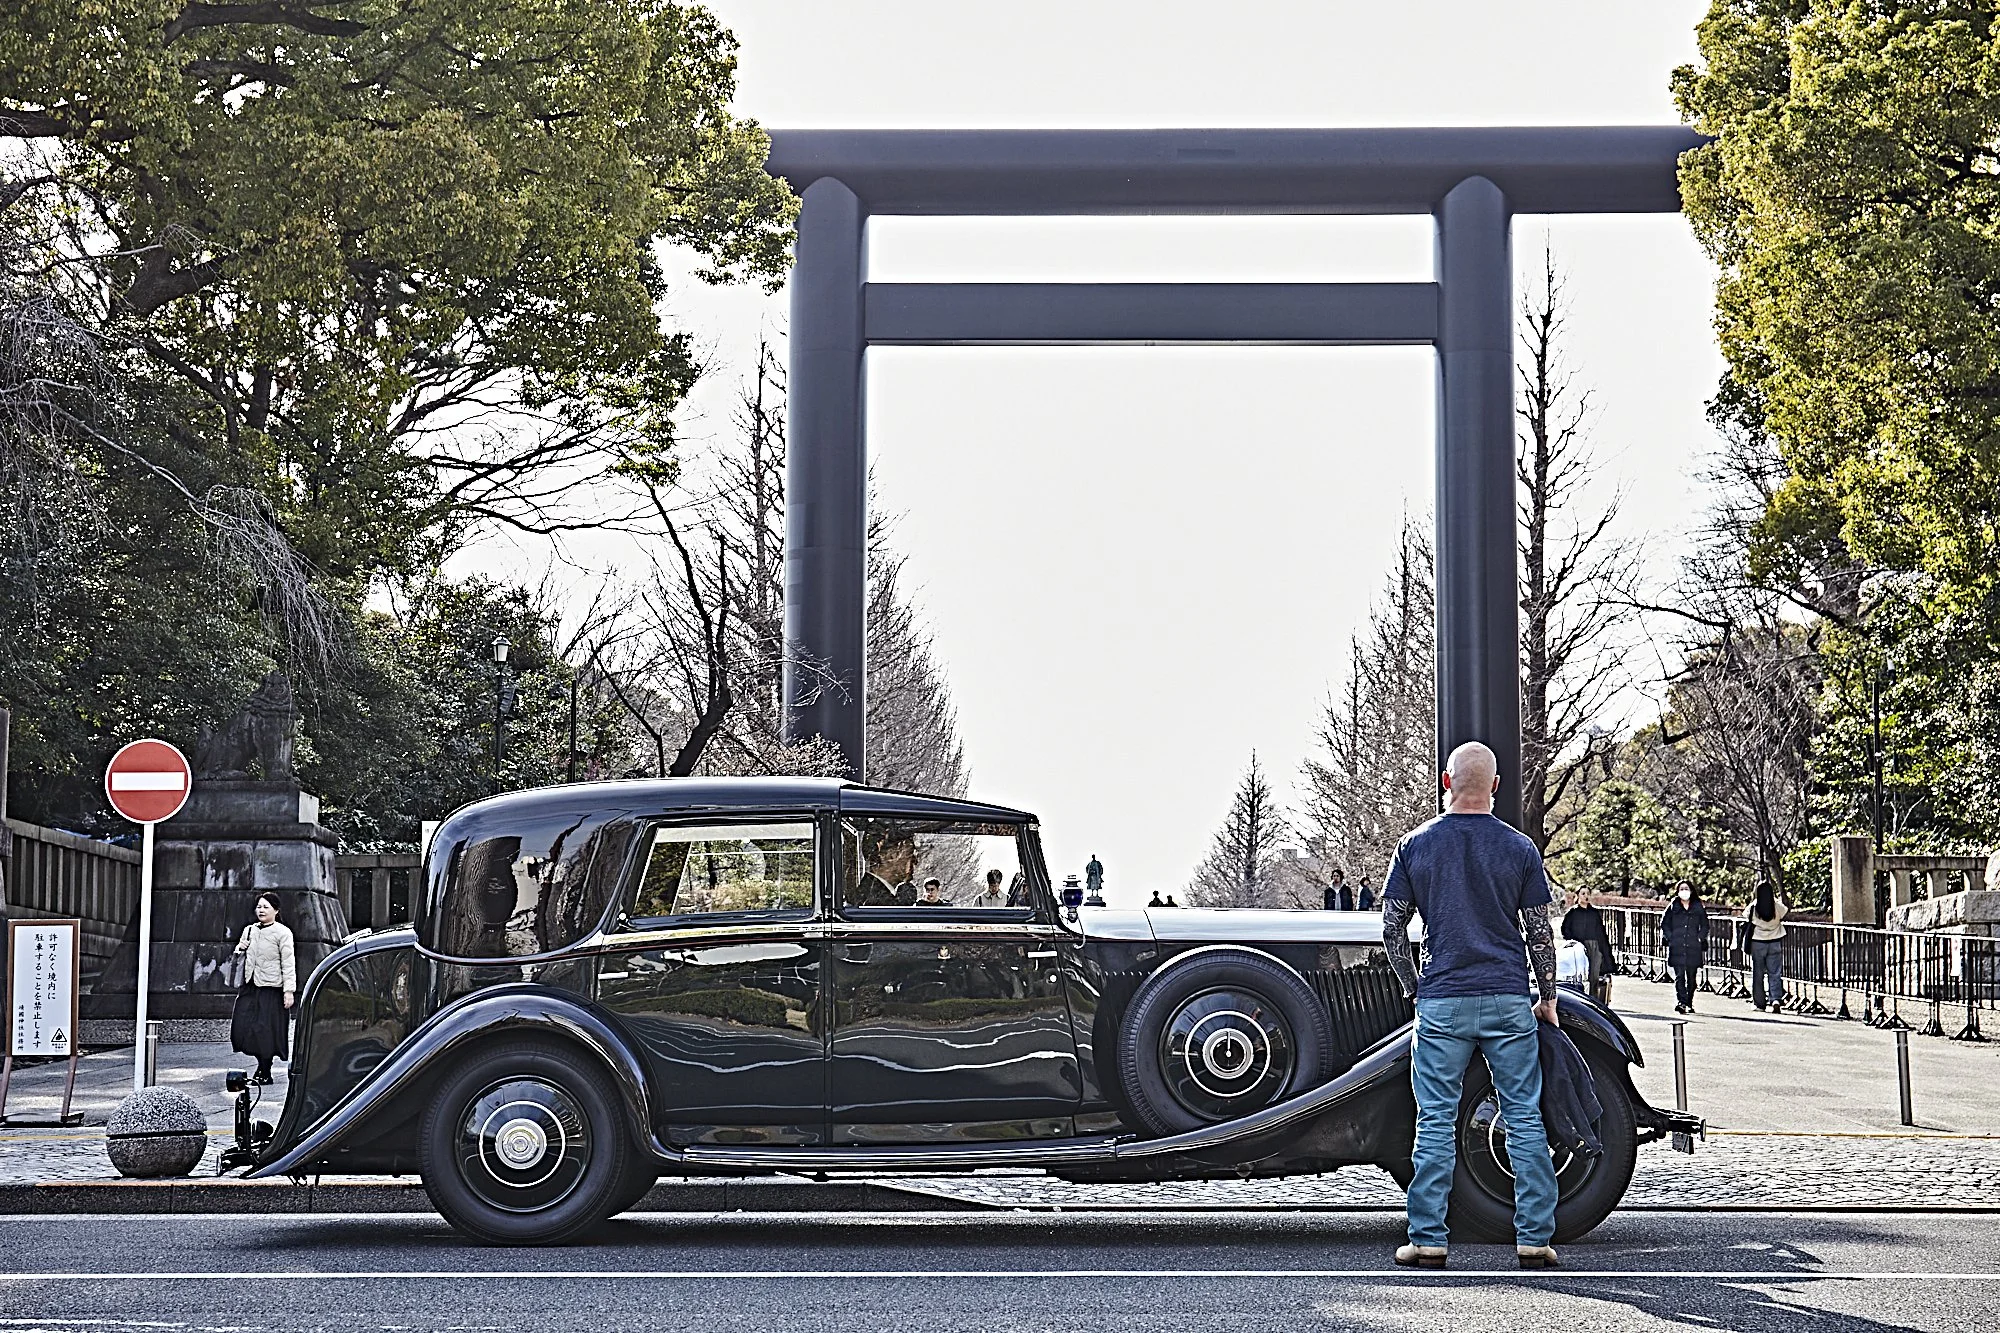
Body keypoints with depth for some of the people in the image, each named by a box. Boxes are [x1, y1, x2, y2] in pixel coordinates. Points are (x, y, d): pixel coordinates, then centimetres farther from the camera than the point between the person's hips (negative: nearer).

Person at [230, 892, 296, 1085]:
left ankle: (264, 1073, 7)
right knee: (244, 1027, 1)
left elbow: (288, 964, -8)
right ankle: (262, 1066, 16)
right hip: (250, 986, 6)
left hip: (271, 989, -6)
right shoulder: (249, 930, 14)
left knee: (266, 1030, -3)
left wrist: (289, 990, -15)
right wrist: (240, 949, 3)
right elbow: (241, 958, 27)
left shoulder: (282, 932, -5)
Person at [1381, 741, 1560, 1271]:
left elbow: (1392, 929, 1)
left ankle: (1428, 1240, 4)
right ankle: (1534, 1238, 6)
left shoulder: (1415, 845, 1)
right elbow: (1540, 933, 2)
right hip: (1509, 1000, 0)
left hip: (1442, 1003, 0)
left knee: (1436, 1122, 4)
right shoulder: (1519, 848, 0)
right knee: (1525, 1119, 6)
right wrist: (1548, 997, 14)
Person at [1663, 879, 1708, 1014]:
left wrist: (1699, 938, 3)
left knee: (1691, 977, 7)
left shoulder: (1698, 908, 10)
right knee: (1679, 976, -14)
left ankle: (1689, 1003, 18)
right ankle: (1681, 1002, -24)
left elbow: (1705, 926, 16)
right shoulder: (1673, 908, 8)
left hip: (1693, 948, 2)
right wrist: (1670, 938, -1)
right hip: (1677, 948, -2)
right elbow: (1664, 924, 12)